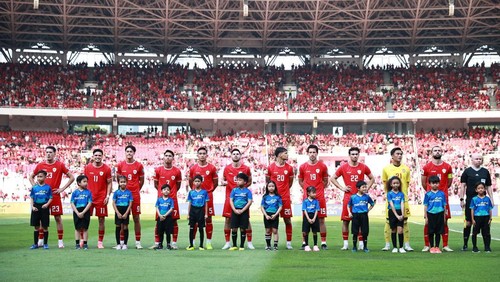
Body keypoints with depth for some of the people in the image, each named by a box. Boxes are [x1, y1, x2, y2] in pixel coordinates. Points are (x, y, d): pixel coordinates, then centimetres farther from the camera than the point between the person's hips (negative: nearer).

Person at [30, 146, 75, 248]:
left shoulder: (60, 165, -1)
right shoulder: (40, 165, 7)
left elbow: (72, 177, 1)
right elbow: (31, 177, 20)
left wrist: (62, 189, -5)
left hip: (55, 195, -3)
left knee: (58, 217, -2)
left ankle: (60, 240, 3)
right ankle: (40, 240, 15)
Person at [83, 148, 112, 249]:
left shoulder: (106, 169, 0)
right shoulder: (87, 167, 5)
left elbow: (109, 183, 4)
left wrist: (107, 196, -5)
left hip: (101, 198, -1)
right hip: (88, 197, 1)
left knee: (101, 219, 1)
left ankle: (100, 242, 9)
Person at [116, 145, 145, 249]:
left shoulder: (139, 165, 0)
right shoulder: (120, 165, 3)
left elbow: (141, 180, 9)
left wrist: (136, 189, 9)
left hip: (135, 195, -1)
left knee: (136, 218, 2)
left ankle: (138, 242, 6)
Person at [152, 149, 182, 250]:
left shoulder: (177, 171, 2)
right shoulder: (158, 170, 2)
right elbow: (156, 184, 12)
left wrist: (171, 192, 8)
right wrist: (163, 191, 7)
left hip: (173, 199, 0)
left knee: (174, 221, 0)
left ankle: (174, 243, 7)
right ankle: (157, 243, 9)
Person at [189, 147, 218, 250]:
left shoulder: (212, 168, 1)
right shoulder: (193, 168, 4)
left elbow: (215, 182, 9)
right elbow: (190, 182, 14)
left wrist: (208, 191, 4)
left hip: (208, 196, -1)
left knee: (208, 219, 2)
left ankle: (209, 242, 8)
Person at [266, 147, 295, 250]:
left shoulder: (289, 168, 4)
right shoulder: (270, 167, 0)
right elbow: (267, 182, 11)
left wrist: (284, 190, 11)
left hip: (285, 198, 1)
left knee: (287, 220, 2)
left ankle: (289, 242, 8)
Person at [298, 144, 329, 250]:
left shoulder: (322, 166, 3)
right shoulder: (302, 167, 4)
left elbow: (325, 181, 12)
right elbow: (300, 181, 15)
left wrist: (319, 189, 3)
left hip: (320, 197, -1)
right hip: (307, 197, 1)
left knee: (321, 220, 0)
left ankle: (323, 243, 5)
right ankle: (304, 242, 8)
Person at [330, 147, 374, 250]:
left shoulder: (363, 167, 5)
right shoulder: (343, 167, 2)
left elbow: (372, 179, 17)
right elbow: (332, 178, 9)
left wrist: (366, 188, 3)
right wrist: (342, 188, -1)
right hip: (348, 197, 0)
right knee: (345, 220, 0)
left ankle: (361, 243, 6)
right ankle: (345, 243, 7)